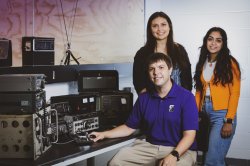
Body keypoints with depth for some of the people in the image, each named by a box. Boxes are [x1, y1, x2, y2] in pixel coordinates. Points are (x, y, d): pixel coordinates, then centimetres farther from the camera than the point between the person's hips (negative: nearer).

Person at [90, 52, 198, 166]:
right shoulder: (143, 98, 9)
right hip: (149, 147, 4)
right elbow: (129, 127, 15)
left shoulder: (186, 97, -7)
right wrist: (104, 134, 2)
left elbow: (189, 134, -12)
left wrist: (174, 155, -27)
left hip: (180, 149, -4)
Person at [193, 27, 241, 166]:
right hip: (205, 113, 6)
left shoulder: (230, 63, -5)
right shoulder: (202, 63, 12)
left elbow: (235, 93, -9)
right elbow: (199, 90, 12)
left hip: (222, 114, -6)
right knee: (207, 155, 12)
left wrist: (229, 121, -14)